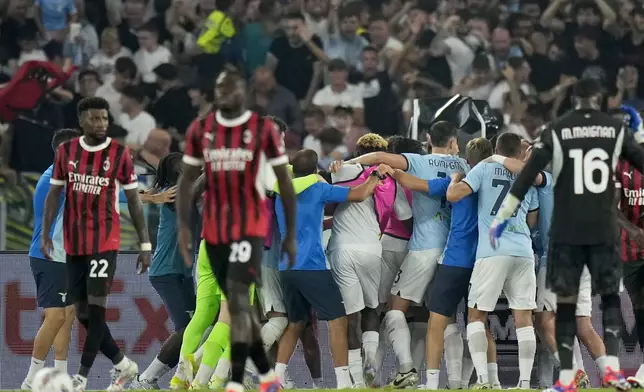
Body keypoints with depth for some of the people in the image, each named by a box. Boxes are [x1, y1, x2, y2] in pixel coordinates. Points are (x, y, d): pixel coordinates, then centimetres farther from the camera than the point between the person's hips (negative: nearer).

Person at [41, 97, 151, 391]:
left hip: (105, 242, -4)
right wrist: (45, 235, 1)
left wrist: (145, 244, -2)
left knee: (96, 307, -9)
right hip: (74, 243, 4)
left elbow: (133, 200, -1)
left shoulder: (119, 154, -5)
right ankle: (122, 364, 23)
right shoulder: (66, 151, 4)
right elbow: (54, 194, 9)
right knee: (83, 312, 7)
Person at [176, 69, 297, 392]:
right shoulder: (200, 130, 6)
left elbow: (285, 183, 3)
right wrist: (183, 227, -1)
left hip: (251, 227, -5)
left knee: (237, 297, -18)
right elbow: (186, 181, 11)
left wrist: (291, 234, 3)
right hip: (215, 229, 5)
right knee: (237, 304, 10)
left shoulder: (263, 129, -3)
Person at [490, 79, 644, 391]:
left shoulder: (556, 131, -1)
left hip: (566, 230, -1)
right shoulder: (616, 130, 3)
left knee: (565, 301, 5)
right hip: (603, 228, 1)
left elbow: (527, 176, -5)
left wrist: (502, 218, -3)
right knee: (610, 296, 14)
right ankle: (612, 367, -3)